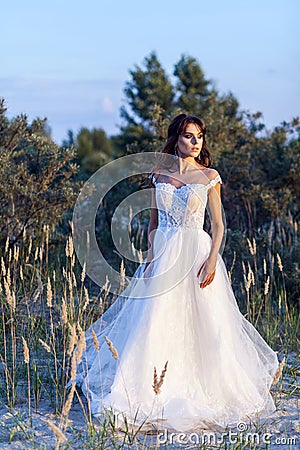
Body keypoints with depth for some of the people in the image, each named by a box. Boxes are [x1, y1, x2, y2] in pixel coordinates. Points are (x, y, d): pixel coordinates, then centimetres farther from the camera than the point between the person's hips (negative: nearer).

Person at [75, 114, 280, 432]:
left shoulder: (209, 176, 1)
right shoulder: (159, 174, 8)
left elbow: (218, 224, 0)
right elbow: (153, 220, 13)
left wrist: (212, 259, -12)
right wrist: (152, 254, 0)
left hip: (197, 252, -2)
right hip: (164, 253, 2)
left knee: (202, 324, 0)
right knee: (156, 323, -1)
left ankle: (202, 391, 15)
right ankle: (156, 392, 9)